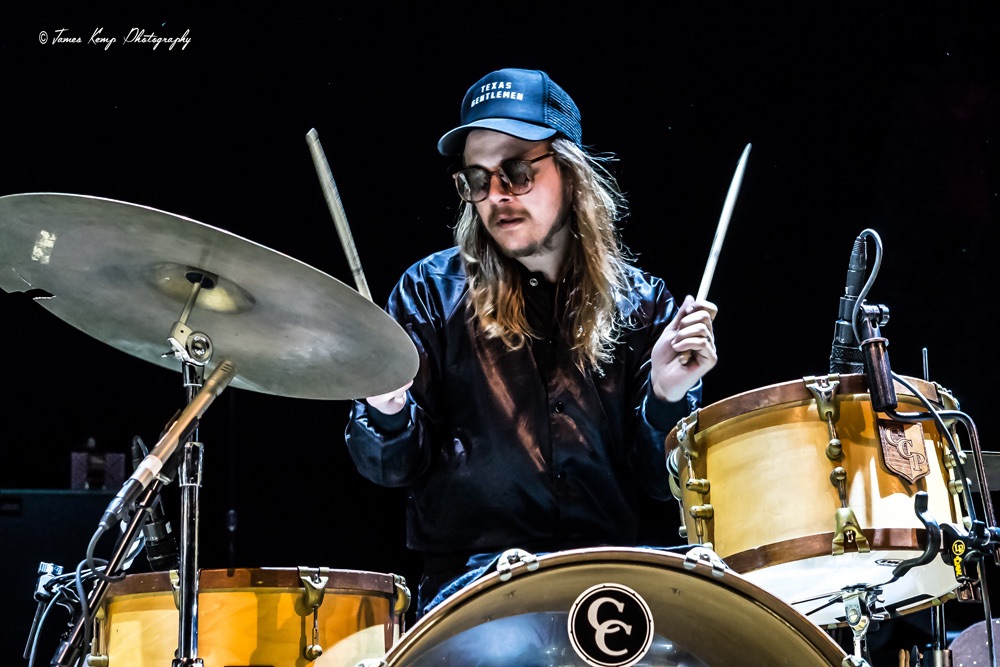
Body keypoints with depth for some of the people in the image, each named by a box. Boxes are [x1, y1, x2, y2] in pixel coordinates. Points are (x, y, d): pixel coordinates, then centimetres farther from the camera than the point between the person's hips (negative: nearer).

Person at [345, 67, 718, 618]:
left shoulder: (640, 303, 9)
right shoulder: (434, 290, 5)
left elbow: (656, 479, 8)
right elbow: (397, 467, 3)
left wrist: (667, 394, -10)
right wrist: (388, 410, -18)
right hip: (469, 570, -2)